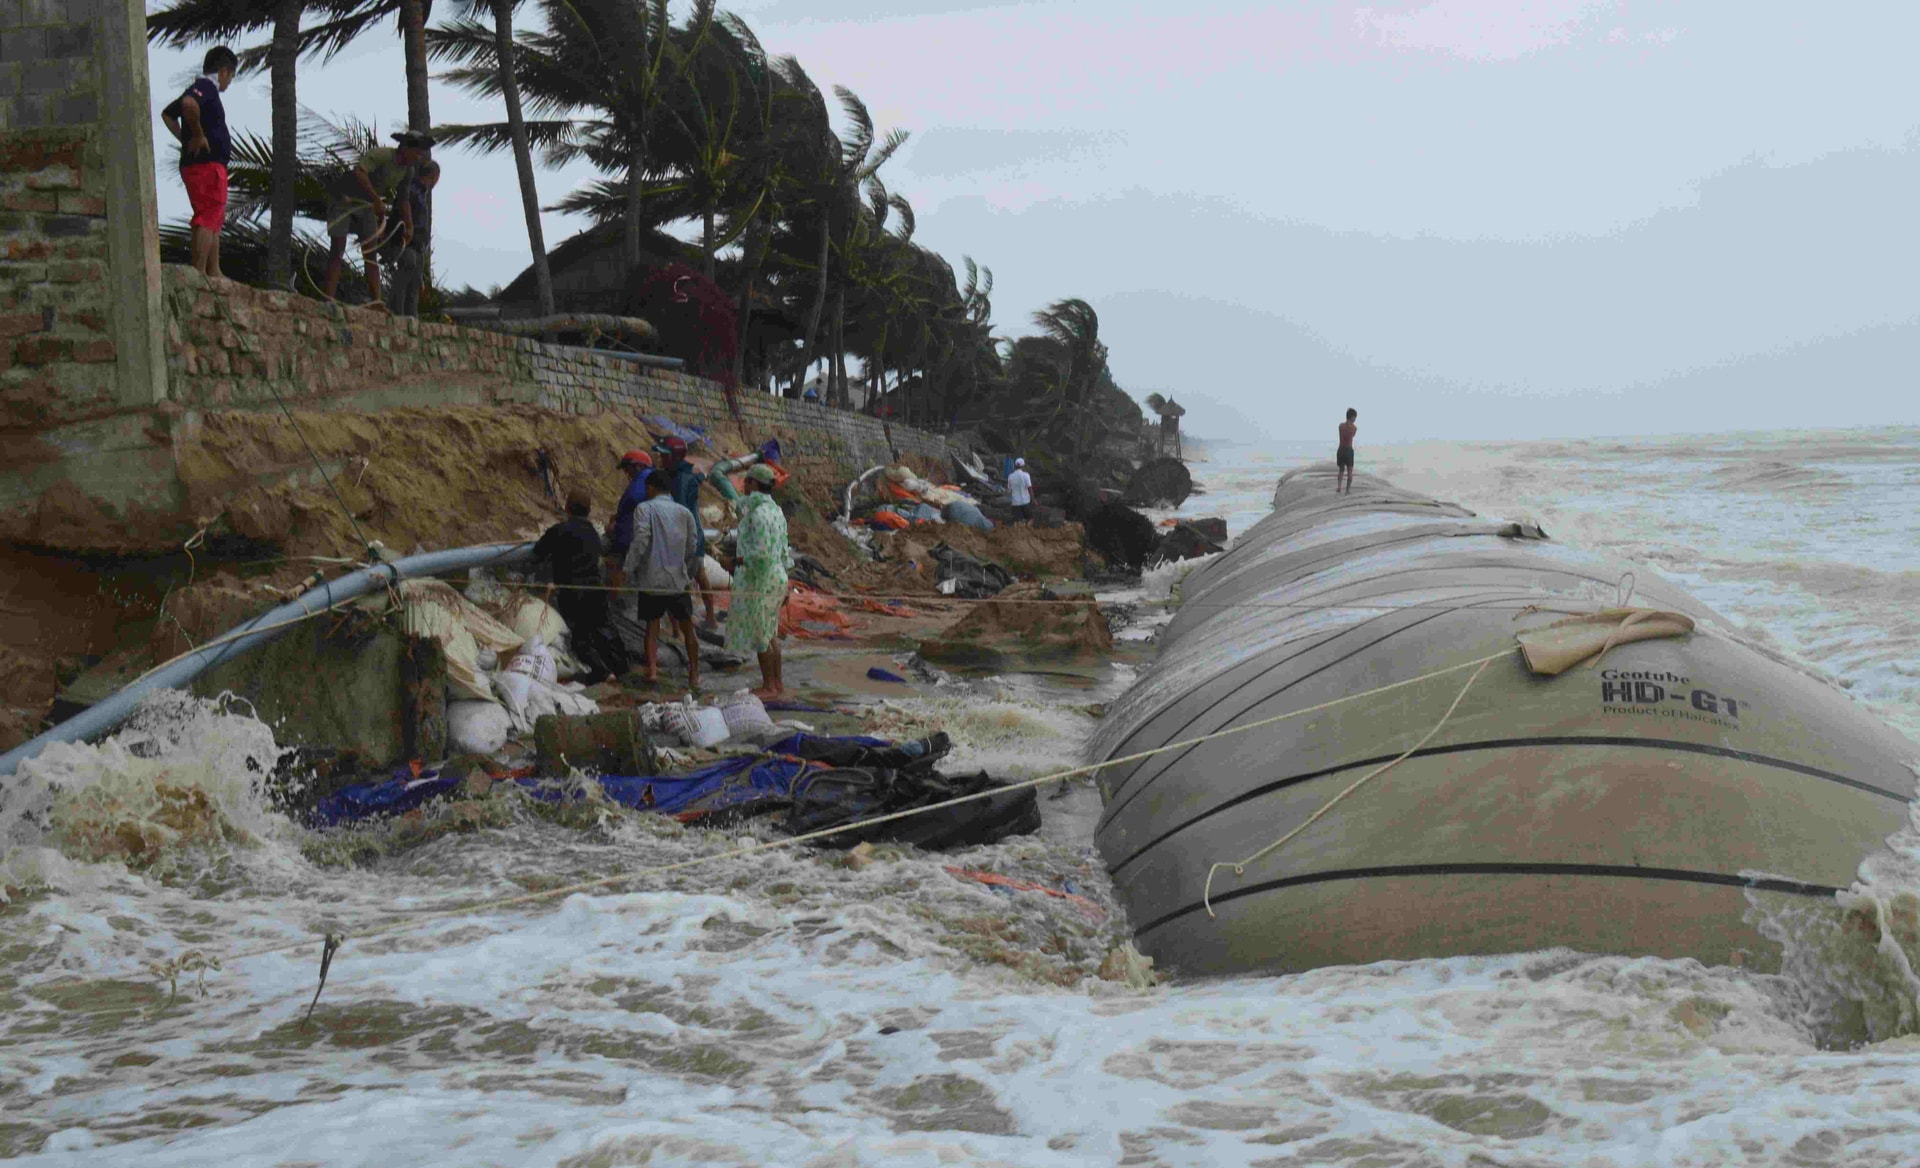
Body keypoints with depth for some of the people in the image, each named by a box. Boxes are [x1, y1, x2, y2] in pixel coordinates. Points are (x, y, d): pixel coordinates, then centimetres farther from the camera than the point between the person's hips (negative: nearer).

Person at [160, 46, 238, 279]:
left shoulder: (201, 88, 20)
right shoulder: (206, 88, -9)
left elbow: (167, 114, 31)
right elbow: (188, 104, -33)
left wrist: (184, 139, 20)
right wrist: (198, 135, -21)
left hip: (195, 165, 10)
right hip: (207, 166, -10)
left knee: (215, 221, 15)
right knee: (207, 220, -12)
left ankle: (214, 273, 18)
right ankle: (198, 274, -17)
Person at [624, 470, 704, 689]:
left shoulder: (644, 509, -7)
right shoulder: (684, 512, 6)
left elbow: (640, 542, -16)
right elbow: (692, 545, 6)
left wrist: (629, 570, -10)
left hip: (651, 579, -2)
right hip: (678, 580, 2)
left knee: (652, 626, 11)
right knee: (687, 628, 11)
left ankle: (652, 669, 0)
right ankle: (694, 674, 13)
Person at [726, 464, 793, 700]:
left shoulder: (759, 513, -19)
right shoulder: (775, 511, 10)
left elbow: (762, 552, -26)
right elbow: (783, 551, 14)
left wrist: (741, 560, -9)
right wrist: (784, 587, 19)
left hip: (758, 580, -9)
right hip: (777, 576, 9)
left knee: (759, 634, -1)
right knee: (770, 631, 17)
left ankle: (769, 687, 4)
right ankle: (778, 681, 22)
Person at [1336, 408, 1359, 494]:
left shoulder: (1341, 425, -2)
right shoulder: (1354, 428, -10)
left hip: (1340, 450, 3)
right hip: (1349, 450, -3)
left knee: (1341, 470, 17)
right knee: (1350, 471, 9)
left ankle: (1338, 487, 1)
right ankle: (1348, 490, 6)